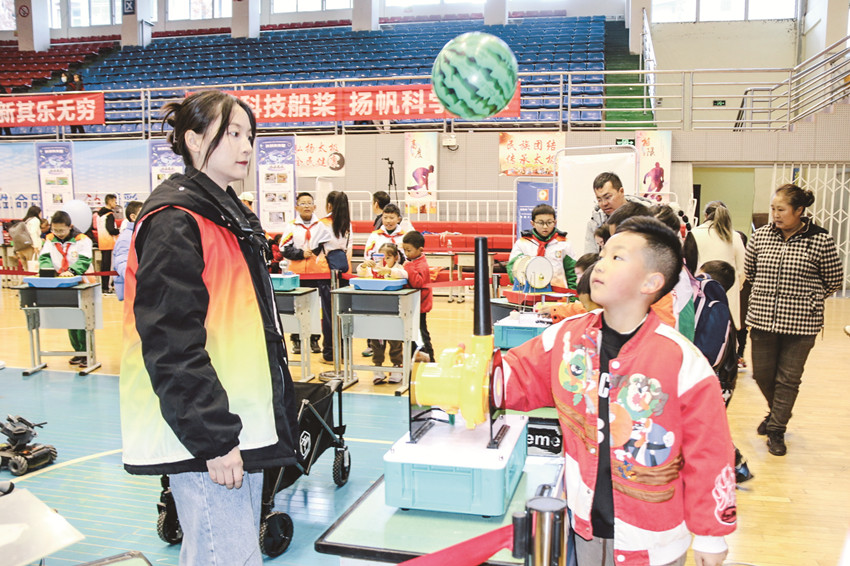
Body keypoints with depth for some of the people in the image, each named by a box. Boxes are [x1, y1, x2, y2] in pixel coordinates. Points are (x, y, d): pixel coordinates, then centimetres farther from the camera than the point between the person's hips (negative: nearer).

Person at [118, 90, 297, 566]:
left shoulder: (231, 216, 16)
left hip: (242, 426, 10)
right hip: (203, 437, -10)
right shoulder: (174, 222, -14)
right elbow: (171, 344, -21)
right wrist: (213, 439, -21)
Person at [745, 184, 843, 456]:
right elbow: (748, 270, 17)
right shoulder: (760, 236, 0)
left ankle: (776, 429, 19)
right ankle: (777, 413, 39)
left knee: (788, 378, 5)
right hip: (762, 319, 3)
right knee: (762, 374, 11)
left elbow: (833, 281, 4)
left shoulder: (821, 241, -8)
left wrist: (807, 299, 8)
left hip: (800, 322, -3)